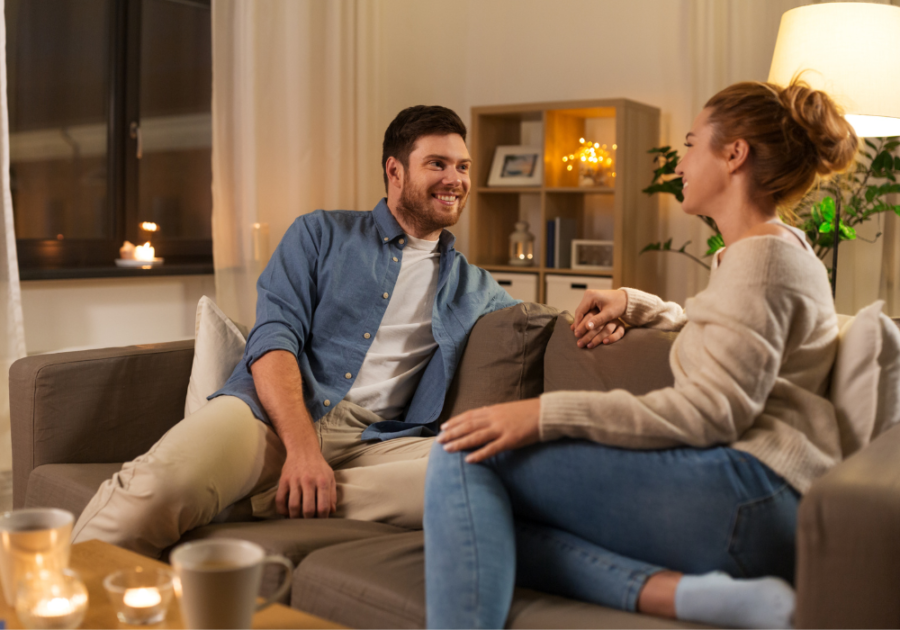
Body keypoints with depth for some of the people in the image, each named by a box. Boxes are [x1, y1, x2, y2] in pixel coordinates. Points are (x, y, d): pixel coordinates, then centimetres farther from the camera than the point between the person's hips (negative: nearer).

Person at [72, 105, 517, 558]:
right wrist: (302, 448, -16)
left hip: (375, 440, 3)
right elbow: (272, 338, 1)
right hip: (274, 416, -2)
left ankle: (278, 496, -25)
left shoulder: (470, 287, 26)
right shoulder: (321, 234, 15)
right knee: (160, 485, -36)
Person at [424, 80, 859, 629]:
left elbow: (709, 413, -18)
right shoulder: (779, 249, 24)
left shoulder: (763, 257, -8)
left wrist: (547, 413, -21)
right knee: (495, 527, 0)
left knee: (468, 453, -13)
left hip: (753, 493, -11)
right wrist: (634, 305, 25)